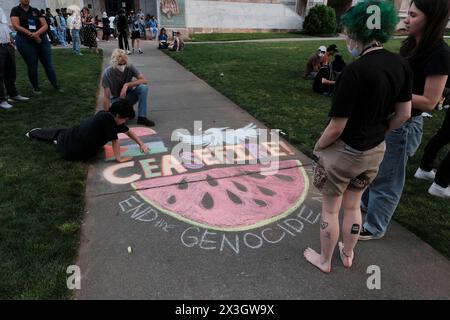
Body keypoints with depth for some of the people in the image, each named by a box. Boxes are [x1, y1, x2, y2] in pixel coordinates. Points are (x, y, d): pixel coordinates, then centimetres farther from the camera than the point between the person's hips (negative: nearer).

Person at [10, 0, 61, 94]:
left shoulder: (35, 11, 10)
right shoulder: (15, 10, 2)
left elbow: (45, 25, 1)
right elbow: (16, 26, -9)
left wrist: (37, 33, -17)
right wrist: (32, 35, -16)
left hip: (42, 39, 3)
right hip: (25, 41, -2)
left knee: (48, 64, 2)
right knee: (32, 66, 3)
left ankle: (56, 85, 10)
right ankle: (36, 88, 14)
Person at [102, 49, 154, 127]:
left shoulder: (129, 67, -16)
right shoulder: (107, 73, -21)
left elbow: (144, 80, -21)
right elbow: (106, 97, -20)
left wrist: (127, 85, -32)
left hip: (129, 94, 2)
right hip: (117, 98, -2)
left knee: (143, 87, -28)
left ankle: (142, 117, -20)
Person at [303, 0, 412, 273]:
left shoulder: (354, 72, -26)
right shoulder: (402, 65, -4)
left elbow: (336, 128, -23)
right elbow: (403, 114, 4)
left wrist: (318, 148, -5)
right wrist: (377, 135, 16)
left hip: (343, 152, -7)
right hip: (375, 151, 7)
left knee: (330, 209, 15)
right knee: (353, 206, 26)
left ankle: (324, 260, 36)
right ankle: (348, 254, 45)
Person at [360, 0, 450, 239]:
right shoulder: (411, 45, 5)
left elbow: (429, 102, -20)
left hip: (403, 125, -8)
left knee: (386, 178, 6)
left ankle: (375, 228, 25)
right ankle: (367, 203, 49)